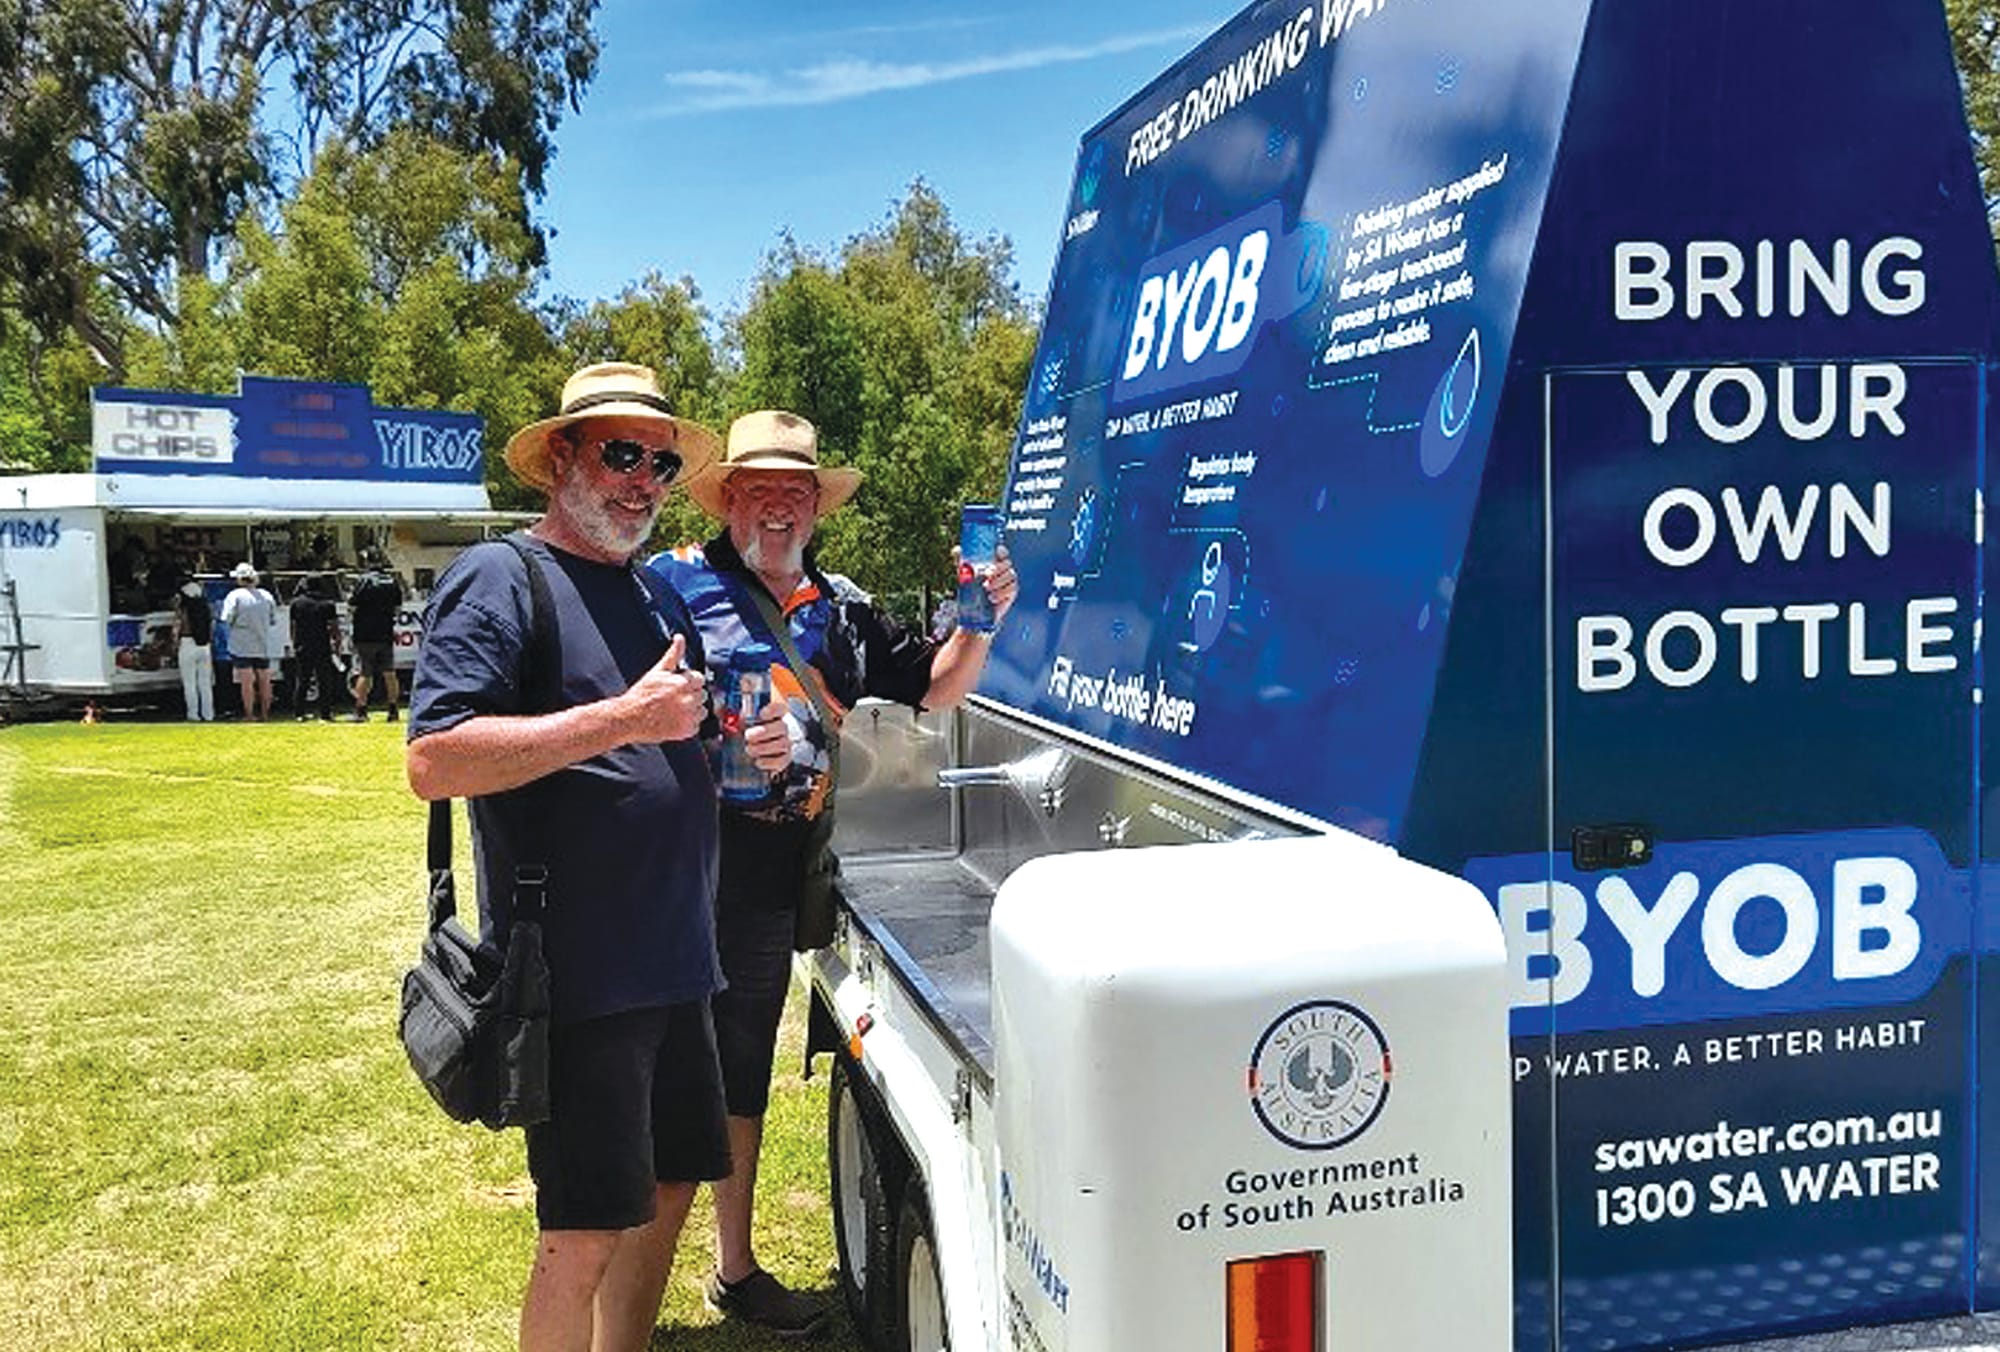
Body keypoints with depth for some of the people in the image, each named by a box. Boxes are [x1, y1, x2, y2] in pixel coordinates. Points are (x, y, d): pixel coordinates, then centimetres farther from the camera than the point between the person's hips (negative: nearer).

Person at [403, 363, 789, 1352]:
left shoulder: (658, 595, 15)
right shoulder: (499, 580, -9)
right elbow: (434, 761, -21)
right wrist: (626, 717, -24)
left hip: (672, 962, 8)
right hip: (573, 969, -8)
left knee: (670, 1187, 18)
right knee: (583, 1233, -1)